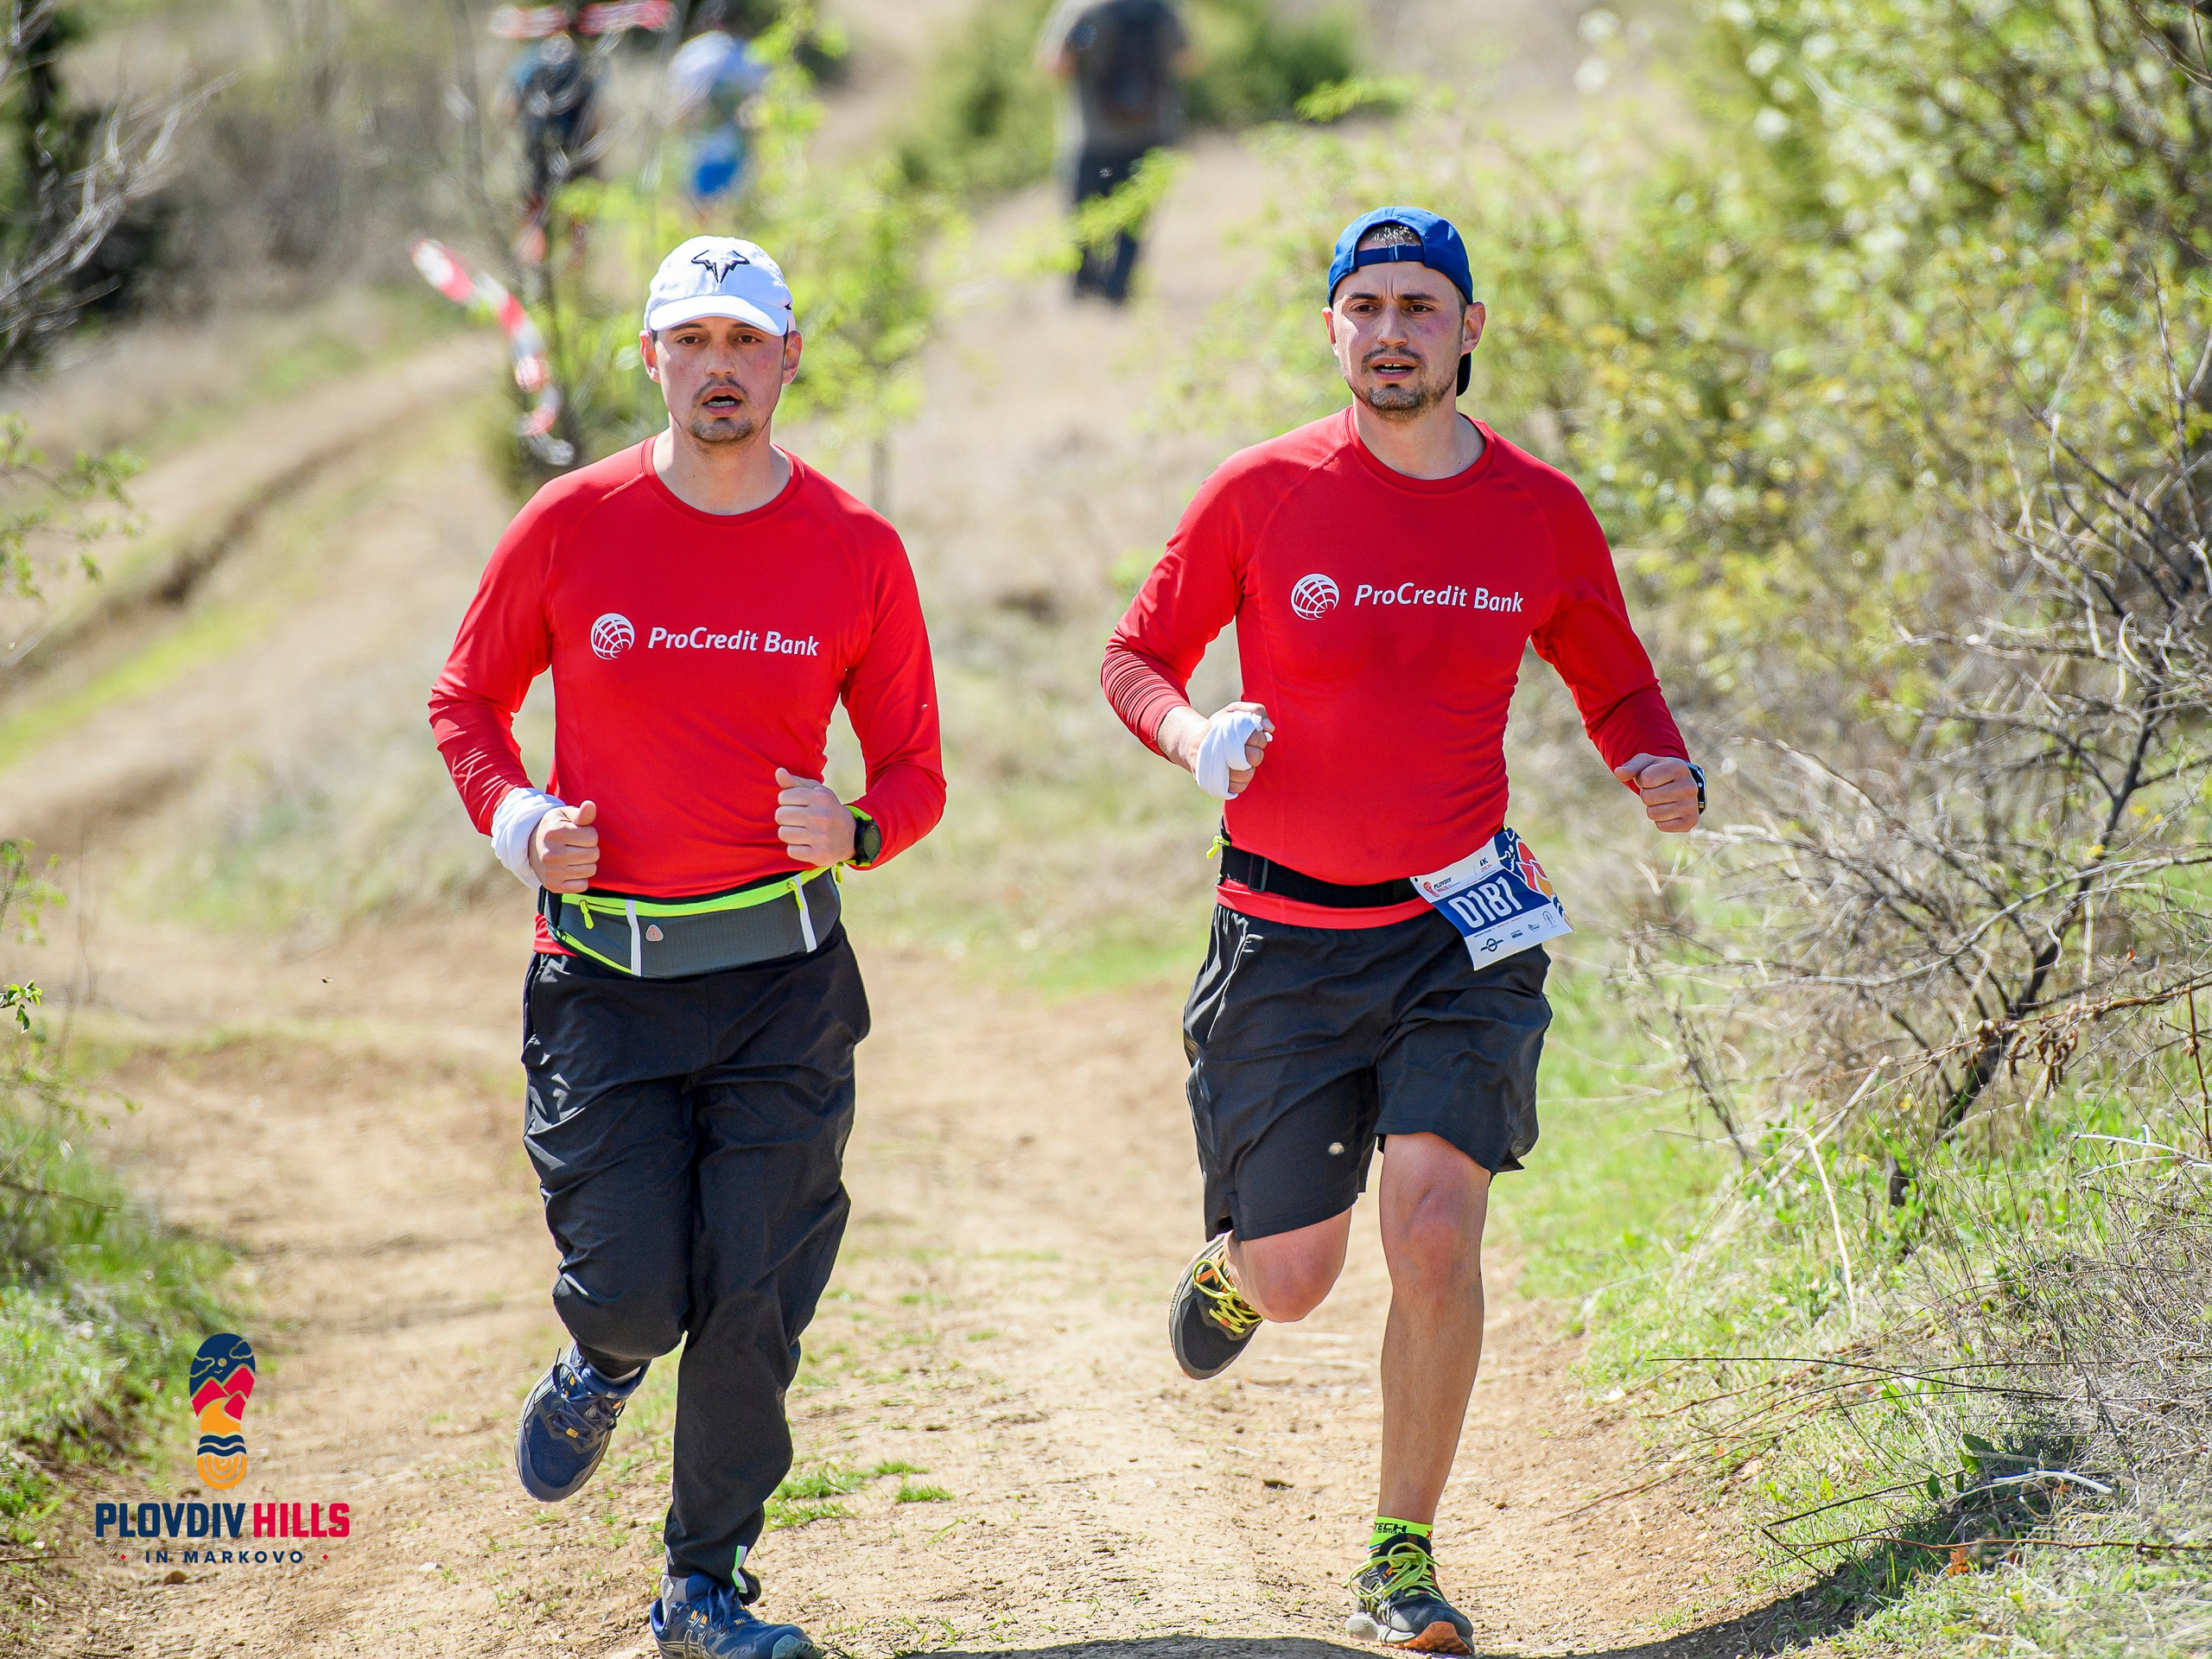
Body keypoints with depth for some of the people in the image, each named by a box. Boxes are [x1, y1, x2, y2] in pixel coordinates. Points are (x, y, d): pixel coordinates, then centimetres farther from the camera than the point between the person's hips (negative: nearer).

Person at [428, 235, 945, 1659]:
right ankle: (601, 1363, 31)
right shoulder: (572, 526, -2)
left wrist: (854, 830, -16)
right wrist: (518, 820, -8)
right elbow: (468, 702, 11)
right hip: (604, 970, -1)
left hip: (784, 974, 1)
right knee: (635, 1286, -8)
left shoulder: (856, 552, 0)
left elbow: (914, 774, 6)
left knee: (755, 1301, -1)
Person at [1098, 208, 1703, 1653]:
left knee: (1437, 1237, -17)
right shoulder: (1264, 493, -4)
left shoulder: (1540, 513, 1)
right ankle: (1229, 1261, 44)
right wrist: (1190, 736, -17)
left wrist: (1668, 775, -7)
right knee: (1292, 1282, 4)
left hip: (1460, 930, 0)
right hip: (1285, 939, 0)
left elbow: (1617, 688, 15)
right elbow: (1139, 655, 5)